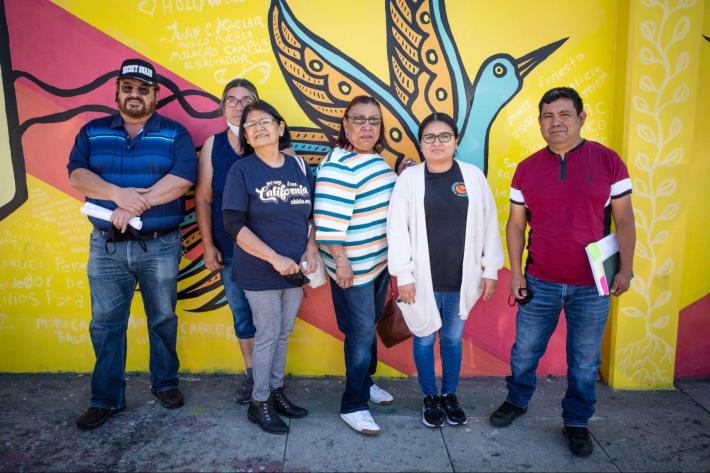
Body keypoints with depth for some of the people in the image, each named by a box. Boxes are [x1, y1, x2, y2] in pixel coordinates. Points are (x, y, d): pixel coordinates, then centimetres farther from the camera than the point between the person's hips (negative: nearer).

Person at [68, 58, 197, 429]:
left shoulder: (174, 133, 1)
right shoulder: (92, 132, 8)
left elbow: (183, 178, -15)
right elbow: (76, 174, -6)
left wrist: (137, 205, -20)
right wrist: (119, 194, -23)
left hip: (160, 245, -1)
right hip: (106, 246, 2)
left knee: (163, 319, 11)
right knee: (105, 324, 7)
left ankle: (165, 383, 30)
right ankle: (106, 398, 21)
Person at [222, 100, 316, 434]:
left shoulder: (299, 167, 5)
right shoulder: (242, 171, -7)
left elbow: (315, 215, 11)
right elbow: (234, 224, -14)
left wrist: (311, 251, -4)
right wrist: (275, 259, -20)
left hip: (295, 269, 4)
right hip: (260, 272, -4)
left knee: (284, 333, 15)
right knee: (267, 335, 3)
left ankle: (276, 391, 33)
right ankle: (259, 403, 21)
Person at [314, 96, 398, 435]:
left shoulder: (376, 160, 8)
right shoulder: (338, 166, -20)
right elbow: (328, 222, -24)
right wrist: (341, 261, -22)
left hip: (379, 262, 9)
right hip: (353, 268, -9)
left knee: (370, 326, 21)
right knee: (361, 334, 0)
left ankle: (365, 382, 41)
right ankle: (353, 406, 16)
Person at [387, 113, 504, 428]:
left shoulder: (473, 176, -2)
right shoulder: (409, 178, -6)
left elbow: (489, 224, 2)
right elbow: (397, 228, -7)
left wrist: (490, 269, 2)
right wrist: (403, 275, -9)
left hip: (461, 278, 1)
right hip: (423, 279, -1)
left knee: (453, 338, 16)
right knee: (425, 339, 12)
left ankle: (450, 396, 35)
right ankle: (430, 398, 32)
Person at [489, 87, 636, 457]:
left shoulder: (608, 161, -3)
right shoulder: (527, 169, 2)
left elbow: (624, 220, 0)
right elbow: (515, 224, 4)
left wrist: (625, 268, -7)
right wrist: (515, 272, -1)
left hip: (592, 286, -1)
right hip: (539, 283, 1)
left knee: (584, 361, 11)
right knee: (524, 351, 14)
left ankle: (577, 422, 32)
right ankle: (517, 401, 39)